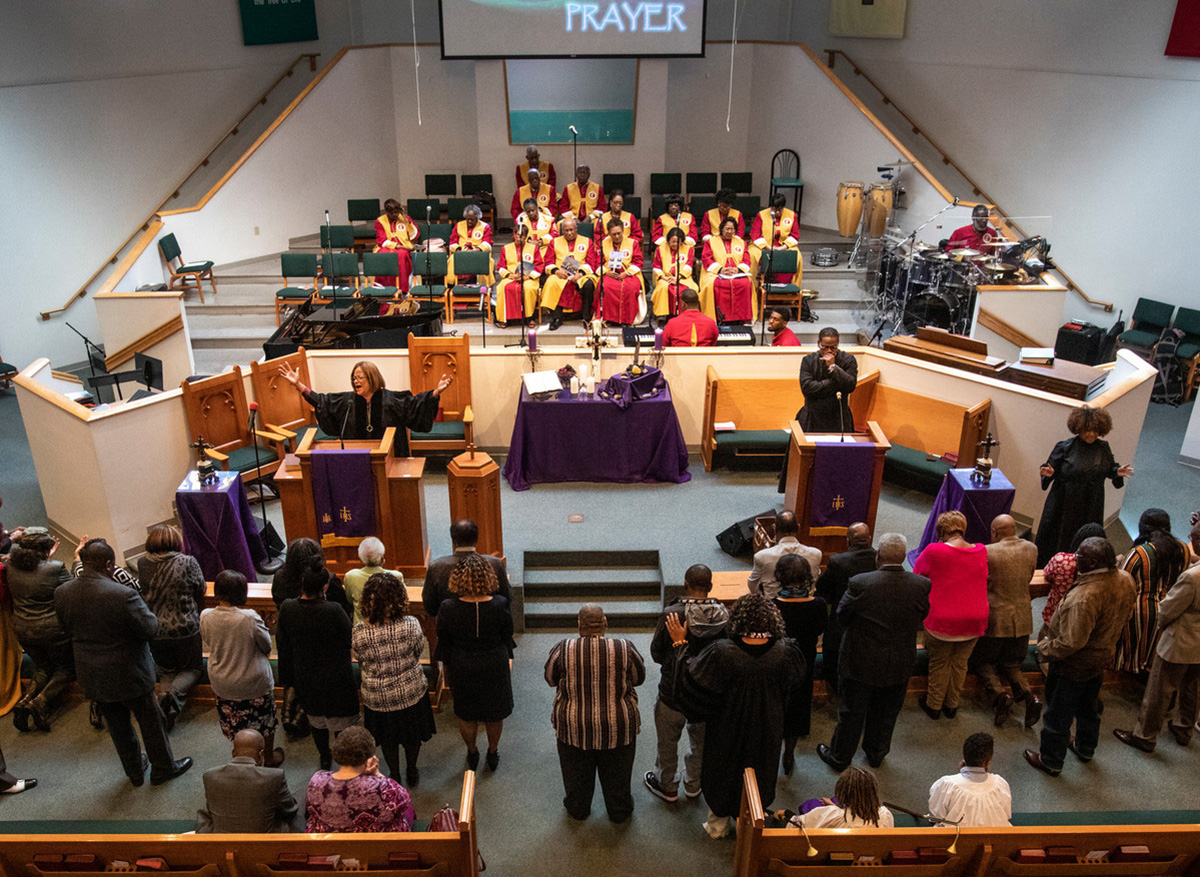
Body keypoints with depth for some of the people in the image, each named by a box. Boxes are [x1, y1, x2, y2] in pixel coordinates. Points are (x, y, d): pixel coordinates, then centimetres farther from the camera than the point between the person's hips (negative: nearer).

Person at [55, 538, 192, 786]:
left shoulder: (61, 593, -11)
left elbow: (68, 629, 5)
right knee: (150, 721, 16)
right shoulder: (123, 595, -31)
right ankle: (163, 768, 34)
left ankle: (134, 770, 41)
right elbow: (150, 630, -22)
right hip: (127, 674, -5)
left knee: (117, 724, 24)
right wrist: (141, 606, -6)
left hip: (91, 677, 6)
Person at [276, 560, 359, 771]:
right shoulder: (333, 611, -31)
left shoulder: (287, 609, -16)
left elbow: (283, 647, -2)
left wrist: (287, 678, 12)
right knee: (342, 720, 17)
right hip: (335, 678, -4)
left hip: (304, 678, 5)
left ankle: (324, 758, 45)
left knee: (316, 717, 26)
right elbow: (349, 641, -16)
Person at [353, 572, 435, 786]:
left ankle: (394, 775, 45)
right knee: (412, 733, 26)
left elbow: (361, 662, -6)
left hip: (377, 698, 1)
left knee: (388, 738, 26)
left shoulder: (359, 632, -24)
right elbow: (419, 650, -9)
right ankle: (412, 773, 46)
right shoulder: (410, 625, -28)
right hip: (410, 693, 0)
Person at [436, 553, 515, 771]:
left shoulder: (448, 609, -22)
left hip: (462, 669, 0)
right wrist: (508, 660, 11)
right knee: (495, 714, 23)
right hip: (495, 667, 0)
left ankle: (472, 754, 43)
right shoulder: (499, 605, -22)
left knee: (466, 714, 24)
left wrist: (447, 668, 8)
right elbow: (507, 637, -7)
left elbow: (444, 643, -8)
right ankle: (493, 754, 42)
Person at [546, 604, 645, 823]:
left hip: (574, 727, 0)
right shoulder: (625, 649, -16)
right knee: (617, 774, 23)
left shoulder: (563, 649, -16)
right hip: (617, 727, 0)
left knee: (576, 774, 24)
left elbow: (551, 679, 0)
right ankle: (620, 811, 42)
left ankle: (577, 810, 43)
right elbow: (639, 678, 0)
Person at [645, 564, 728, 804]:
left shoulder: (671, 614, -25)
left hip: (674, 691, -3)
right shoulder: (724, 615, -17)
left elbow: (656, 653, -12)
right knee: (701, 740, 26)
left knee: (668, 742, 20)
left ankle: (667, 786, 38)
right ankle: (694, 784, 43)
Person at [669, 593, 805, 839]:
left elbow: (692, 679, -20)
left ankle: (718, 823, 44)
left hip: (728, 731, -2)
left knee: (723, 771, 24)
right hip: (767, 732, 2)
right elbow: (795, 683, -1)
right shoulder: (785, 652, -24)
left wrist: (680, 644, -12)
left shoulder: (721, 653, -33)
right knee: (758, 773, 27)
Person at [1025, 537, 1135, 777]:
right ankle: (1085, 748, 51)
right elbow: (1126, 615, 7)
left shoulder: (1084, 598, -38)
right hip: (1102, 656, 8)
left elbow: (1072, 642, -34)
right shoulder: (1125, 580, -12)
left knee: (1059, 714, 12)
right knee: (1088, 707, 30)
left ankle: (1051, 761, 30)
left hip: (1073, 666, -8)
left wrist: (1044, 647, -16)